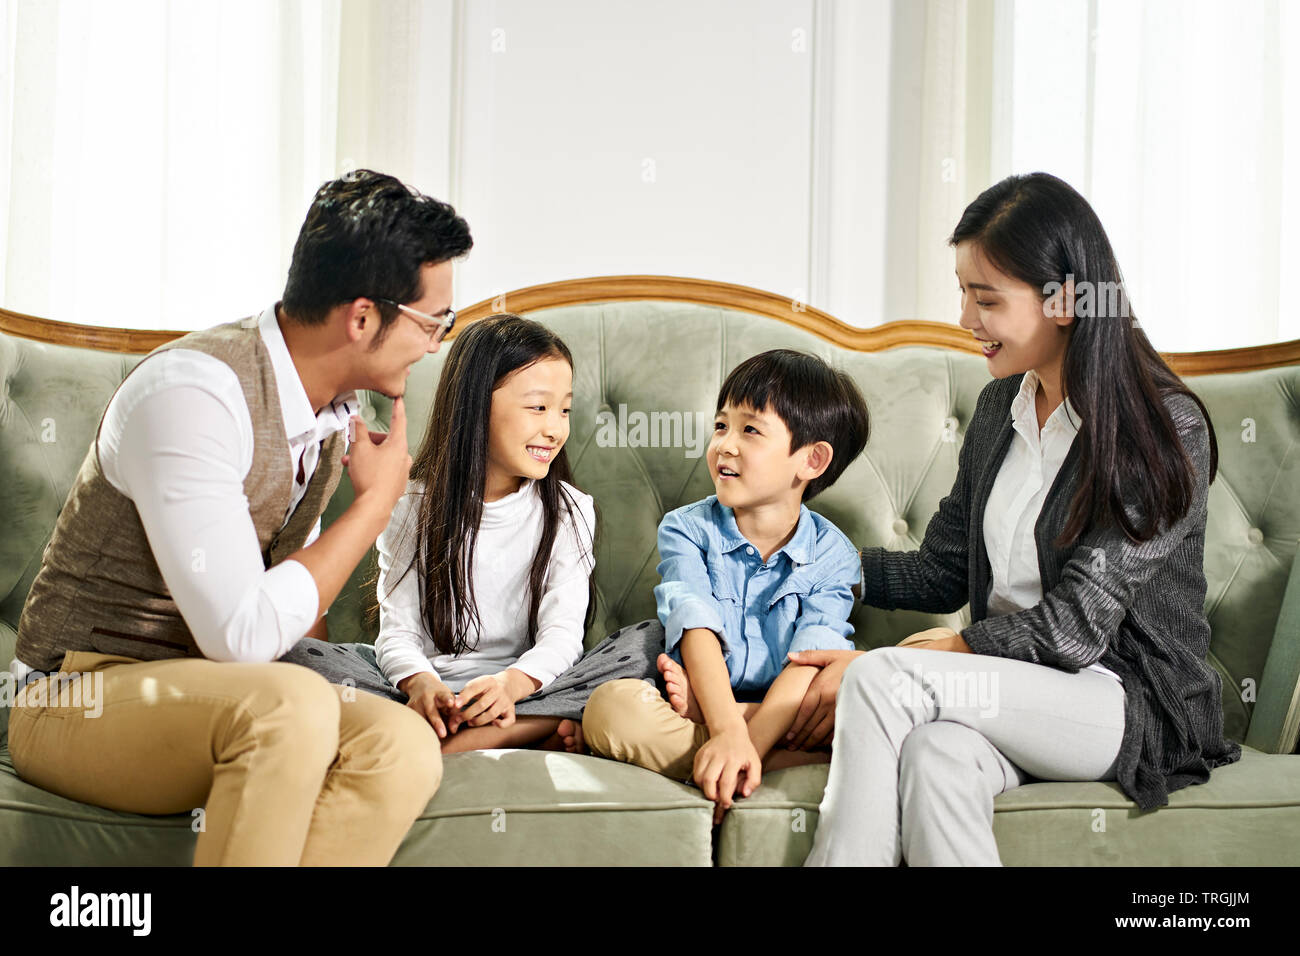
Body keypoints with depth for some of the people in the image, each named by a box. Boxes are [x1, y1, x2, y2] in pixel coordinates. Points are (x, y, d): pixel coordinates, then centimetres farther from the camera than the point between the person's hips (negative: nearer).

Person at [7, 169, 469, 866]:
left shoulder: (335, 407, 5)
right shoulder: (193, 390, -22)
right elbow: (244, 635, -27)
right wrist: (377, 500, -16)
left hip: (214, 698, 7)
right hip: (79, 701, -7)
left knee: (402, 748, -23)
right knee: (289, 705, -37)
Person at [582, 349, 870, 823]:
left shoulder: (833, 556, -1)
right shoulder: (686, 530, -1)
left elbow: (811, 660, -16)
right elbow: (698, 631, -18)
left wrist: (750, 740, -33)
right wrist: (729, 732, -34)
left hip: (781, 716, 1)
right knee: (610, 705, -31)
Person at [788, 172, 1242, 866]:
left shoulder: (1167, 429, -12)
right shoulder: (1000, 405, 10)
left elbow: (1072, 630, -18)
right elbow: (943, 574, 16)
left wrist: (873, 669, -21)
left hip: (1141, 706, -5)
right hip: (1012, 691, 5)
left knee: (882, 680, -29)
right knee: (935, 755, -33)